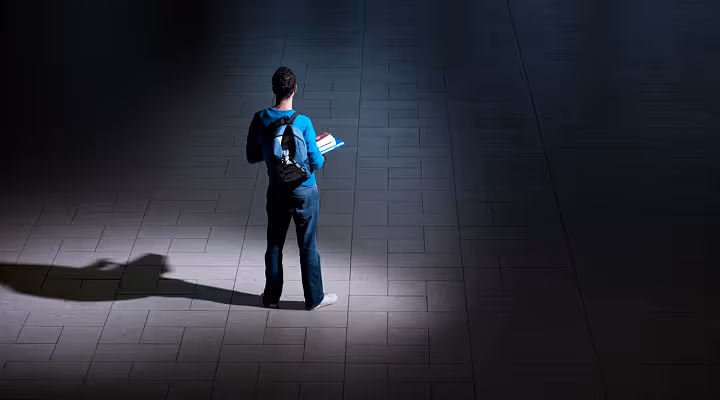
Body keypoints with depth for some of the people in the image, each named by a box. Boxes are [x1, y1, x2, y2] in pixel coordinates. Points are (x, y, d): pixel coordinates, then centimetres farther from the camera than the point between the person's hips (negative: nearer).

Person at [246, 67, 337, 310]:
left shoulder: (259, 120, -10)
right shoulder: (302, 122, -22)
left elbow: (252, 157, 0)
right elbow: (316, 163, -16)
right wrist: (320, 157, 6)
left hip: (276, 192, 4)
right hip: (304, 193, -3)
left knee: (274, 245, 17)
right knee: (308, 247, 9)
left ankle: (272, 296, 29)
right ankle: (314, 298, 22)